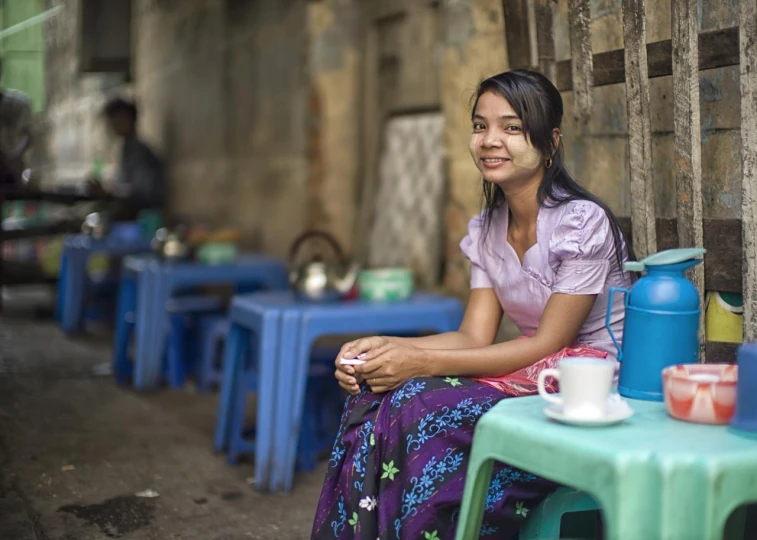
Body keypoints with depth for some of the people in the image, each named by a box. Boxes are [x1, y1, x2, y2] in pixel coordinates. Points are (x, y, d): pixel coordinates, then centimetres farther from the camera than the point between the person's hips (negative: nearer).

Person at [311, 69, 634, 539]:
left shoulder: (582, 222, -15)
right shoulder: (487, 230, 8)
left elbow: (548, 343, -18)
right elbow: (475, 337, 2)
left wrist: (426, 362, -25)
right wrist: (383, 347, -16)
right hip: (533, 372, 7)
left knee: (426, 412, -27)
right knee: (375, 400, -17)